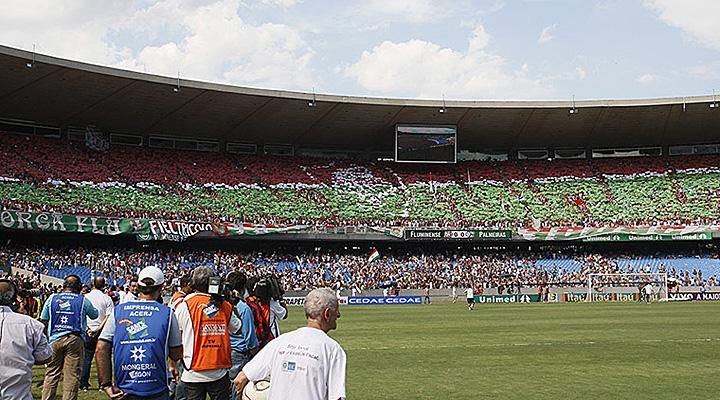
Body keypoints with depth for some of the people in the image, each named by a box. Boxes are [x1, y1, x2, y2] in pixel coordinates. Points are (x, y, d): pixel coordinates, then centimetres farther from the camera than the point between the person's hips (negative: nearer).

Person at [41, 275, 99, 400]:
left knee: (51, 374, 9)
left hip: (55, 339, 2)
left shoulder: (52, 298, 7)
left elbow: (43, 320, 11)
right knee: (72, 375, 0)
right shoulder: (83, 300, 2)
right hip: (75, 340, -2)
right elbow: (95, 315, 17)